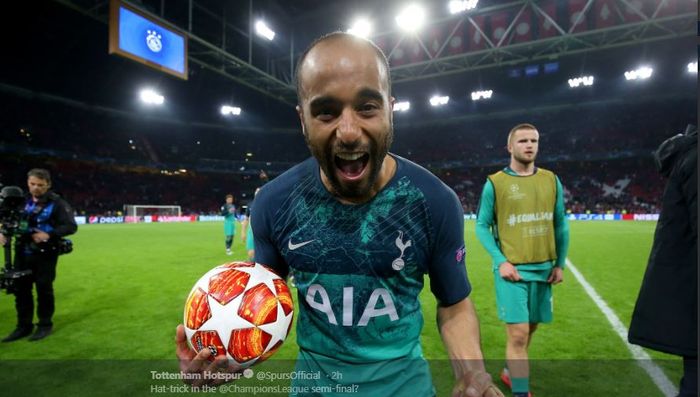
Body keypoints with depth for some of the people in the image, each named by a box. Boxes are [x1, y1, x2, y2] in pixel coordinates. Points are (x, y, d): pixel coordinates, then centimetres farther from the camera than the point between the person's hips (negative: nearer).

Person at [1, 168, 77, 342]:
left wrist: (49, 235, -27)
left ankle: (45, 325, 18)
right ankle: (24, 326, 23)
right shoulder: (23, 201, 9)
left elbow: (71, 226, -14)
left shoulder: (57, 203, -9)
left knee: (44, 289, 3)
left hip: (45, 254, -5)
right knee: (21, 289, 10)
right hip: (23, 253, 5)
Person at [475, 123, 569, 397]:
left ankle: (511, 371, 41)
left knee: (530, 328, 17)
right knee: (518, 333, -7)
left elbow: (561, 225, 11)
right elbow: (482, 226, -4)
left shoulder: (551, 180, 6)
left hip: (544, 268, 5)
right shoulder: (495, 183, -5)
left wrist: (560, 264, 7)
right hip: (512, 269, -5)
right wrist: (500, 261, -13)